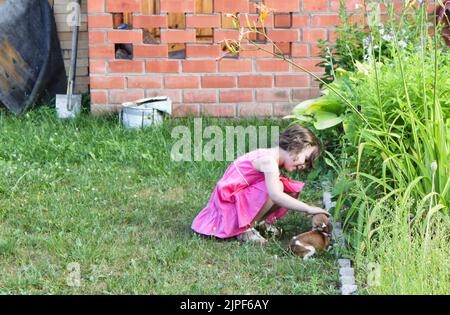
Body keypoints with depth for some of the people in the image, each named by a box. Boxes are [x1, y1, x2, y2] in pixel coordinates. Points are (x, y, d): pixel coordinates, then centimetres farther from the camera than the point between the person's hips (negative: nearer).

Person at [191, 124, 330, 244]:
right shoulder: (269, 160, -23)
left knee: (291, 191, -1)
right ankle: (245, 229, -16)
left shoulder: (271, 157, 8)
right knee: (276, 188, -30)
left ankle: (259, 221, 10)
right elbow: (275, 195, -38)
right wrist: (308, 209, -34)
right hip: (228, 204, -9)